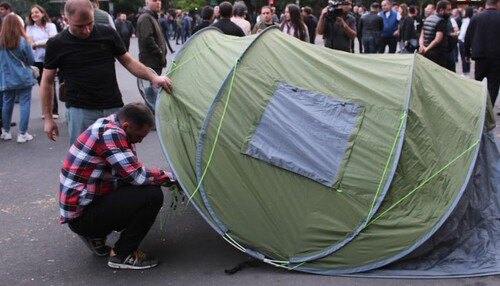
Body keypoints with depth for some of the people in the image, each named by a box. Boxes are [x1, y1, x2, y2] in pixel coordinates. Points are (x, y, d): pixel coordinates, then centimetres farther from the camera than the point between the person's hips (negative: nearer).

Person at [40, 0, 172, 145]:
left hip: (114, 108, 2)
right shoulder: (57, 44, -2)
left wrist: (153, 77, -5)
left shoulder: (107, 34, 1)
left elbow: (128, 62, 11)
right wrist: (48, 118, 5)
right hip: (80, 111, -2)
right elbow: (47, 82, 6)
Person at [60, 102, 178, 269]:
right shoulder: (109, 134, -23)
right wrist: (170, 177, -9)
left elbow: (129, 172, 16)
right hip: (81, 216, -10)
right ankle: (121, 255, -5)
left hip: (78, 205, 10)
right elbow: (138, 176, -24)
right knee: (152, 195, -19)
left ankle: (95, 235, 14)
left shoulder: (108, 125, 6)